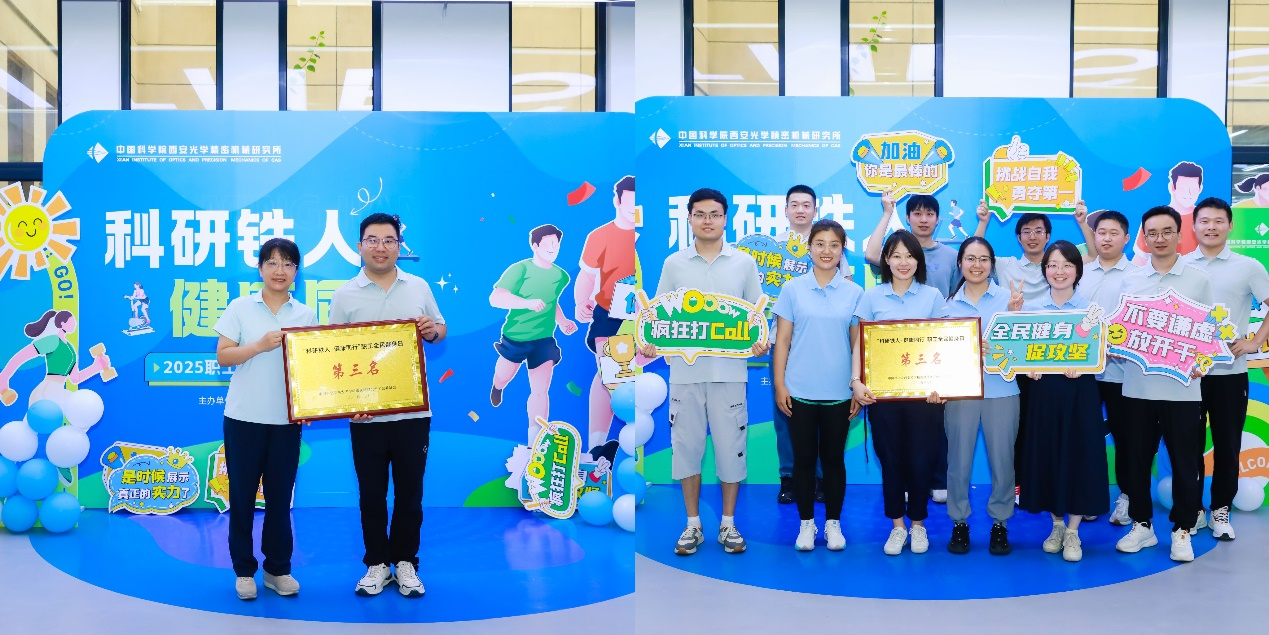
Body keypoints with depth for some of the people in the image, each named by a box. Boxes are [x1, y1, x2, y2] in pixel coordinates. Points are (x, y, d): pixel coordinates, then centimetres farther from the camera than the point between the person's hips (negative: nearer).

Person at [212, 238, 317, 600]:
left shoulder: (307, 315, 6)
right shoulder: (240, 308, 1)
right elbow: (222, 356, -3)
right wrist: (260, 345, -18)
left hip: (287, 419, 1)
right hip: (244, 417, -1)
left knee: (280, 495, 8)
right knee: (242, 493, 5)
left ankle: (278, 569, 20)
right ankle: (244, 570, 17)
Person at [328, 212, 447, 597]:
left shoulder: (419, 287, 6)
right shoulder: (345, 295, 0)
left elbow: (440, 330, 15)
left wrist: (433, 330, -10)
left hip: (413, 411, 1)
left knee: (410, 492, 8)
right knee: (371, 494, 7)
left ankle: (405, 562, 20)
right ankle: (377, 564, 20)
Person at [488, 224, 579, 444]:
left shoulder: (561, 276, -1)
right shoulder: (520, 269, -18)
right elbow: (495, 299, -28)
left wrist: (562, 321, 3)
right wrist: (528, 302, -40)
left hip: (544, 340, 2)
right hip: (515, 337, -2)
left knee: (540, 392, -6)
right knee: (503, 379, 21)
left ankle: (535, 442, 0)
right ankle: (497, 388, 60)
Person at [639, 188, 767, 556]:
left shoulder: (744, 263, 5)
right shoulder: (674, 264, 6)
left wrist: (761, 342, -12)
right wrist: (648, 342, -12)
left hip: (729, 370, -1)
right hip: (685, 370, 1)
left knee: (730, 446, 3)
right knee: (687, 445, 6)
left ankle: (728, 524, 17)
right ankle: (693, 524, 18)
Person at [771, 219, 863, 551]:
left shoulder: (854, 293, 2)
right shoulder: (793, 289, 0)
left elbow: (858, 344, 5)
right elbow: (782, 340, 2)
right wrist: (779, 385, -3)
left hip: (838, 393, 0)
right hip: (800, 392, 0)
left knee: (834, 458, 9)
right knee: (804, 458, 7)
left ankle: (833, 523, 22)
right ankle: (806, 523, 20)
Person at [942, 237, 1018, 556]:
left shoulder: (1007, 298, 3)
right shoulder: (950, 303, 8)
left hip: (1001, 390, -1)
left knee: (1001, 460, 3)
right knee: (959, 460, 5)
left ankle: (1000, 523, 18)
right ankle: (959, 523, 19)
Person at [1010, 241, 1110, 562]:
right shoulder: (1030, 308, 5)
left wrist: (1082, 366, -19)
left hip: (1080, 391, -1)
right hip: (1044, 389, 2)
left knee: (1078, 456, 0)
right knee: (1047, 455, 5)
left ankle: (1073, 530, 11)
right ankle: (1056, 524, 22)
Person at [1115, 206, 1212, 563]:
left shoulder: (1199, 279, 2)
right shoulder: (1130, 280, 6)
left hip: (1182, 387, -2)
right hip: (1137, 385, 2)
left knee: (1185, 461, 4)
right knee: (1136, 459, 8)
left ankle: (1182, 530, 17)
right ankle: (1141, 524, 22)